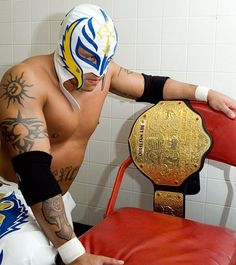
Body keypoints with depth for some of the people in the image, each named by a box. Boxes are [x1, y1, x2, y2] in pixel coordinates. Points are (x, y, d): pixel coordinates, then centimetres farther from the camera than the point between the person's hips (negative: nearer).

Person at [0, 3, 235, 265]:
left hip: (53, 196, 7)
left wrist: (205, 93, 8)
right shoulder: (26, 82, -28)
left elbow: (150, 86, 14)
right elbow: (33, 173, -35)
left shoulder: (104, 72, -5)